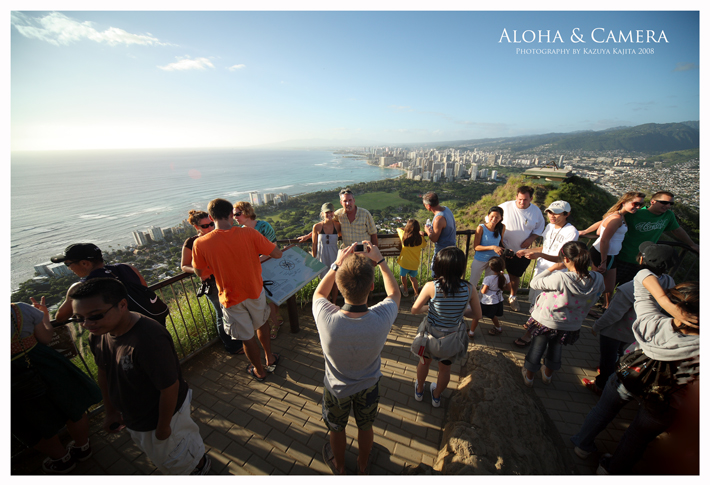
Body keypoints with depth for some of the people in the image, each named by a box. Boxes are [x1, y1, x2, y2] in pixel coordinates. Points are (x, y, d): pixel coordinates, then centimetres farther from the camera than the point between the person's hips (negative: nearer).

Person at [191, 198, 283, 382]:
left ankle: (259, 371, 40)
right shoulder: (248, 233, -18)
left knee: (247, 338, 18)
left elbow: (200, 273, -1)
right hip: (255, 291, 1)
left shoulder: (200, 244, -17)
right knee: (262, 324, 29)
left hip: (231, 298, -1)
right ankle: (270, 360, 45)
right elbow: (277, 254, -13)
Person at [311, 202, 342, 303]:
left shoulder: (337, 225, -6)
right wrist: (313, 259, 1)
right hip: (322, 256, -1)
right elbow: (314, 245, -1)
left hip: (334, 255, 1)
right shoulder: (317, 226, -9)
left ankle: (333, 304, 29)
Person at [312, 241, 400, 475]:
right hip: (369, 385, 1)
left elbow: (319, 294, -13)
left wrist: (337, 264, -15)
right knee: (365, 426, 31)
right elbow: (394, 293, -12)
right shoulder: (382, 318, -38)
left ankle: (339, 467, 60)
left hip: (336, 388, 0)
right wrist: (379, 260, -10)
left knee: (337, 429, 31)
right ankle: (363, 466, 61)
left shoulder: (327, 320, -40)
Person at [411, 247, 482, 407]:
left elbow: (414, 310, -17)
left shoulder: (431, 287, -27)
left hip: (431, 334, -1)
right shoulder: (469, 289, -21)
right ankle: (436, 397, 53)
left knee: (424, 362, 28)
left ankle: (419, 391, 53)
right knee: (445, 368, 28)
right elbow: (477, 315, -8)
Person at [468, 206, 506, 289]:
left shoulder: (502, 227, -7)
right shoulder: (481, 228, -19)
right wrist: (492, 247, -29)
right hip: (480, 261, -4)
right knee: (473, 283, 12)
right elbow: (476, 247, -19)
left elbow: (500, 243, 9)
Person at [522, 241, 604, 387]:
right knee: (556, 347, 31)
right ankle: (548, 374, 53)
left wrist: (552, 268, -18)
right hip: (572, 326, 4)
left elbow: (534, 283, -24)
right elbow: (593, 299, 0)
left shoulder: (561, 278, -35)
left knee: (537, 347, 20)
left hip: (546, 321, -4)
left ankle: (528, 376, 41)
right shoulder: (598, 280, -18)